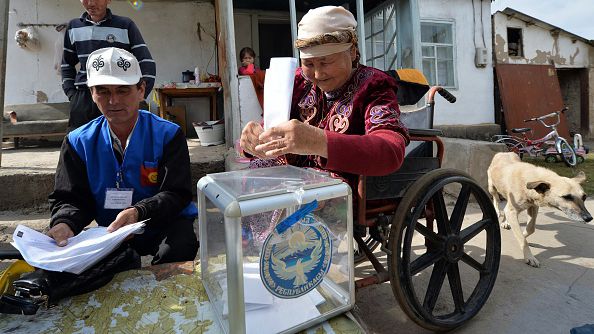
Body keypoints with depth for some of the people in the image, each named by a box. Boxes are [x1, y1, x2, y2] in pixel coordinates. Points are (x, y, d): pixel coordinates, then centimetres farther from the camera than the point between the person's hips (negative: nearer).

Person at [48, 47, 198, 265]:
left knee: (176, 251, -34)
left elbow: (176, 194, -14)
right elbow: (69, 198, 3)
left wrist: (138, 212, -33)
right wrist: (64, 223, -22)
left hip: (166, 226, -3)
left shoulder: (168, 135, -8)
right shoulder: (78, 143, 3)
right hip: (110, 231, 3)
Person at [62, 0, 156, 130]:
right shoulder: (73, 27, 14)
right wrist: (71, 93, 11)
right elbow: (67, 65, 25)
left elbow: (147, 65, -1)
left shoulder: (125, 25, 3)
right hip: (82, 101, 4)